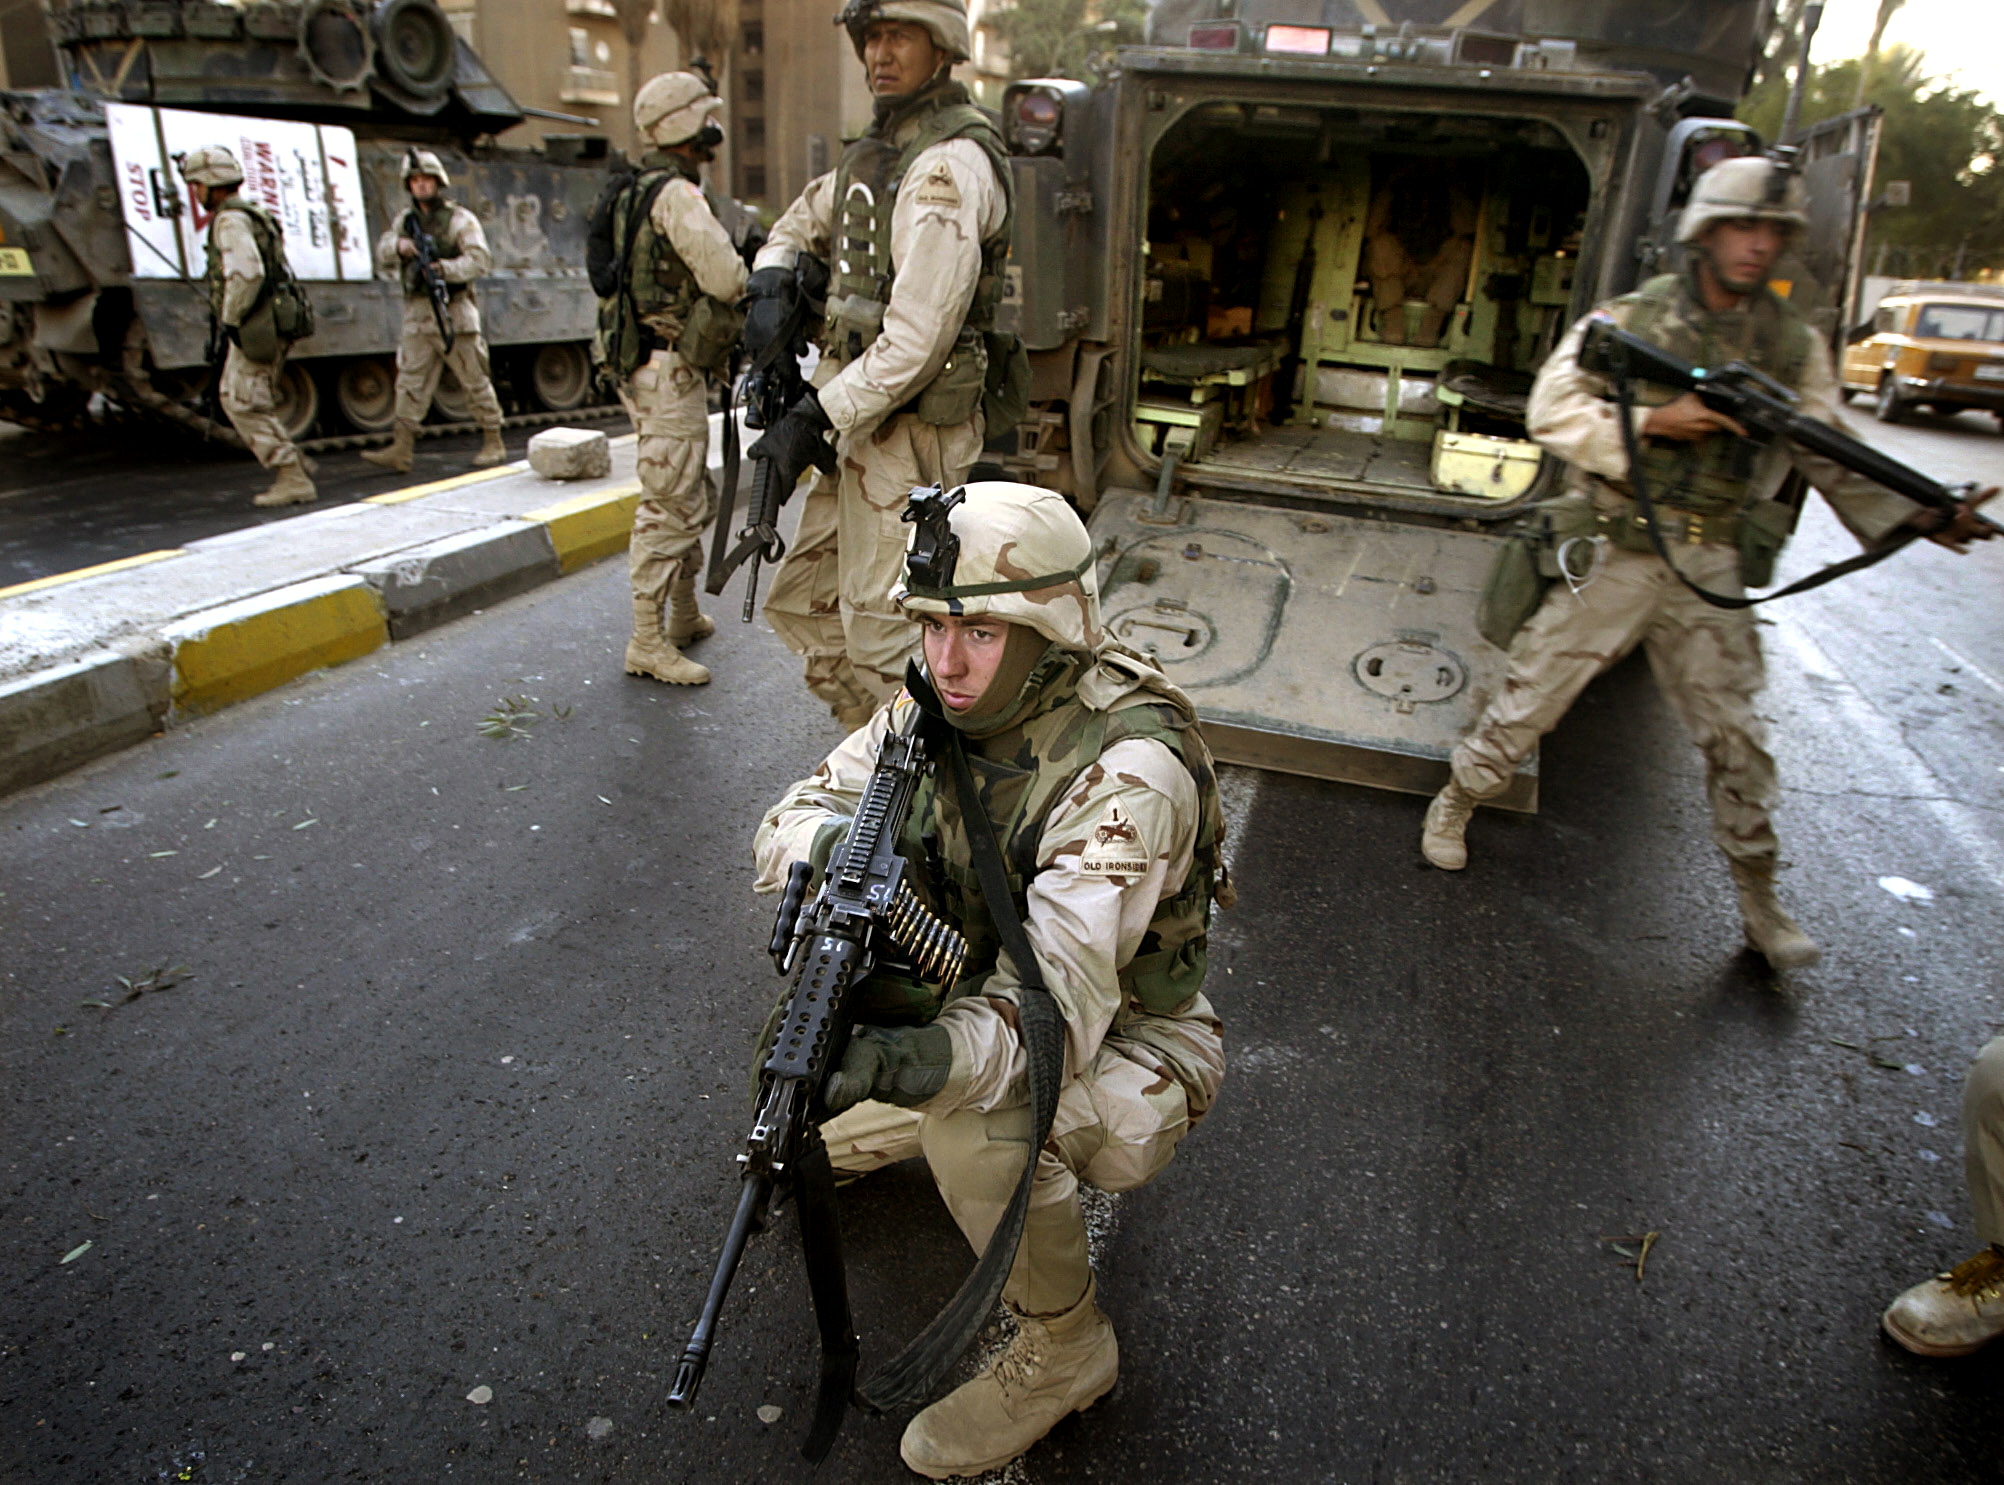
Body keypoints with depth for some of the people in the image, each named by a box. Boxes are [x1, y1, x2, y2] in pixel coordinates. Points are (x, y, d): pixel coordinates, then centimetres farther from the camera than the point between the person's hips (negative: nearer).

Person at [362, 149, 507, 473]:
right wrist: (397, 246, -8)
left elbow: (480, 260, -11)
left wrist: (443, 268, -24)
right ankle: (401, 449, -2)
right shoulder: (404, 222, 17)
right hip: (417, 316, 5)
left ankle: (493, 443, 12)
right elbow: (381, 257, 14)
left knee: (475, 382, 1)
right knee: (410, 383, -1)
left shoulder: (460, 220, 1)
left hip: (455, 315, -5)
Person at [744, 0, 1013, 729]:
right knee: (800, 600, 16)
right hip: (861, 422, 10)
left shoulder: (950, 163, -15)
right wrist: (770, 286, 7)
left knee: (882, 639, -5)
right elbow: (799, 225, 30)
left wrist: (814, 418, -19)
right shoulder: (875, 150, 15)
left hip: (910, 432, -10)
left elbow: (918, 337, -23)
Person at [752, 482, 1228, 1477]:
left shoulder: (1129, 769, -34)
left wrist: (931, 1059, -60)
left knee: (970, 1117, -35)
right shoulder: (934, 714, -13)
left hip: (1127, 1048, -6)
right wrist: (836, 840, -35)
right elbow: (788, 821, -11)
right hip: (983, 999, 6)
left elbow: (1059, 1001, -40)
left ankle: (1063, 1349, -7)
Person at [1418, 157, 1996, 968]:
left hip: (1709, 568, 3)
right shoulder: (1630, 319, -1)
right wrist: (1654, 421, -19)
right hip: (1613, 556, -3)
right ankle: (1454, 804, 26)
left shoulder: (1794, 344, 8)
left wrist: (1919, 516, -7)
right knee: (1531, 696, 2)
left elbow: (1830, 458, 7)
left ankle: (1760, 901, 22)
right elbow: (1552, 409, -8)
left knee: (1735, 736, 8)